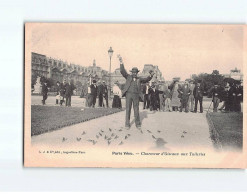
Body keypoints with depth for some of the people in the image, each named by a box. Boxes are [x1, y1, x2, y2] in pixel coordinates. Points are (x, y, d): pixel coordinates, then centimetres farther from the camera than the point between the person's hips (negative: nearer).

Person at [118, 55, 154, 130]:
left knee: (136, 110, 5)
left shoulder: (139, 79, 14)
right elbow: (122, 71, -3)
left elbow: (146, 80, 9)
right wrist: (121, 62, -17)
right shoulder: (128, 77, 7)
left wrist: (150, 75, -11)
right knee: (128, 109, -1)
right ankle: (127, 124, 3)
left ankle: (138, 124, 13)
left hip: (136, 95, 2)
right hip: (128, 94, -2)